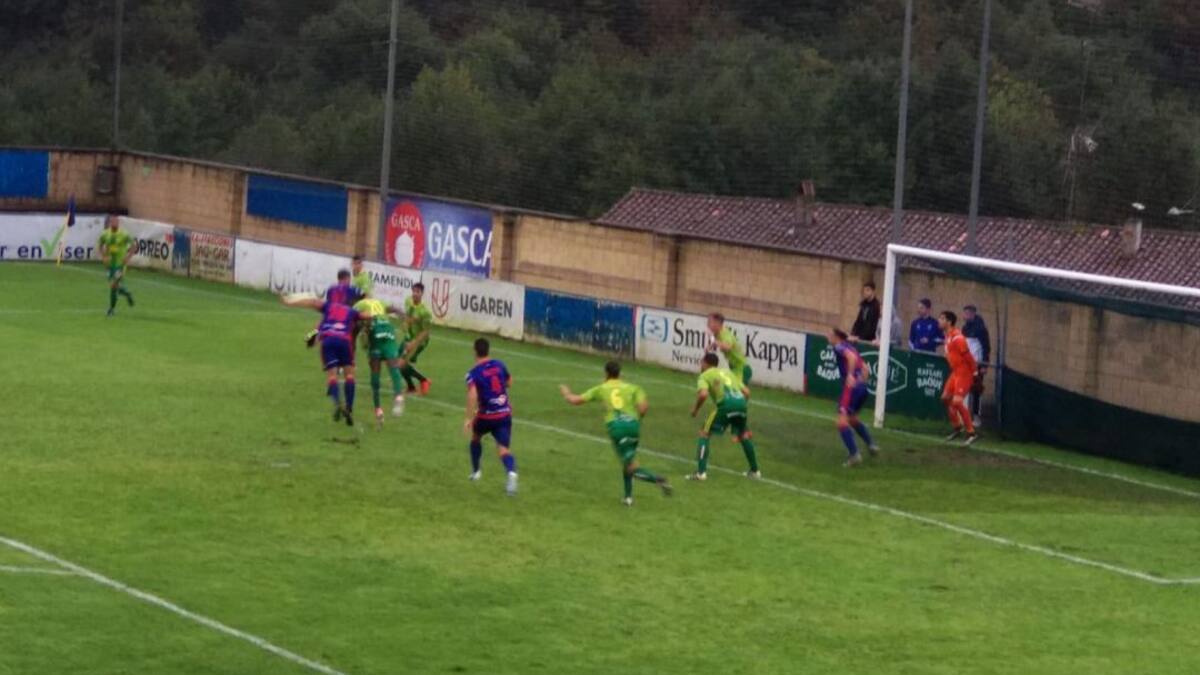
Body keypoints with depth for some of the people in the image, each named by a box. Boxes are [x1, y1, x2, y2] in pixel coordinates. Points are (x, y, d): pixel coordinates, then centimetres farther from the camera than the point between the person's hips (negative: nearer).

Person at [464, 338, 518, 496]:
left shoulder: (474, 373, -12)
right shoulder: (500, 365, 3)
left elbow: (472, 396, -26)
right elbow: (509, 383, 20)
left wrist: (469, 418, -24)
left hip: (487, 416, -2)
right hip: (505, 413, 2)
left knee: (476, 437, 29)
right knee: (503, 448, -5)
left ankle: (476, 471, 42)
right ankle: (512, 473, -35)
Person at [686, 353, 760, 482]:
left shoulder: (705, 376, 13)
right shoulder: (727, 372, 31)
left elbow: (703, 394, -7)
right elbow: (746, 392, 25)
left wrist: (695, 408, 9)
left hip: (726, 404, -5)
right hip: (741, 402, 5)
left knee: (704, 434, 9)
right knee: (743, 435, 30)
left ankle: (701, 472, -1)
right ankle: (755, 471, 35)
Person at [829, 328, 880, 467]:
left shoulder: (839, 347, -4)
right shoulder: (850, 347, 22)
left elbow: (851, 357, -23)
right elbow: (864, 367, 26)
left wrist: (850, 375, -26)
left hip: (851, 387, -9)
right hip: (862, 387, 9)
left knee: (842, 422, -11)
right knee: (852, 419, 29)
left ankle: (854, 455, -20)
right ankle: (871, 445, 27)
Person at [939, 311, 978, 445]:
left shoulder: (957, 338, -23)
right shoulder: (947, 335, 8)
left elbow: (968, 356, -21)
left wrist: (974, 371, -15)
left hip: (964, 373, -10)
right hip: (955, 372, 10)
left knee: (957, 402, -16)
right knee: (946, 398, 14)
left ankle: (971, 433, -9)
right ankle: (957, 428, 26)